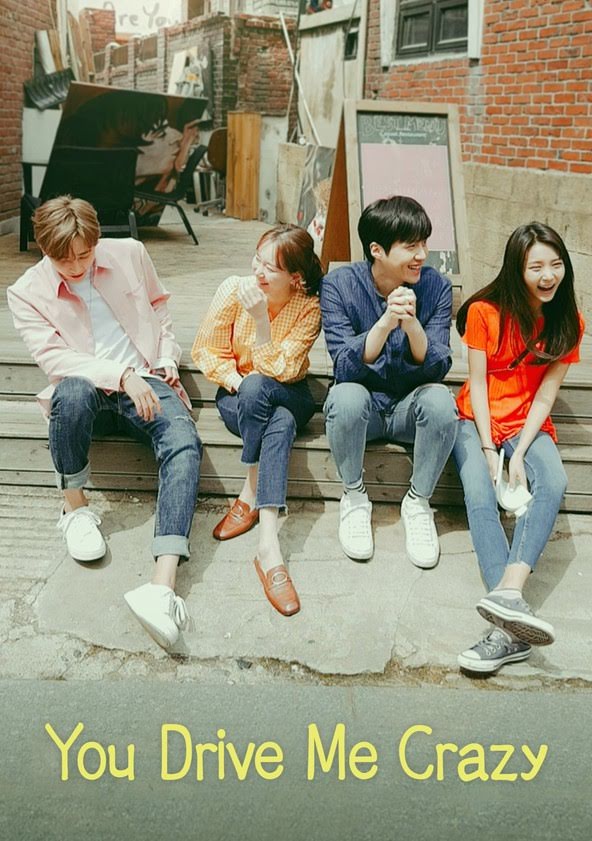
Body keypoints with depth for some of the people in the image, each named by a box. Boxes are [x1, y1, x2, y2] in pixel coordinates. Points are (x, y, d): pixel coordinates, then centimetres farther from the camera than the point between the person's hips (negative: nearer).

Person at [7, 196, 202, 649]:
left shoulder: (129, 254, 6)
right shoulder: (27, 293, 0)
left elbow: (160, 307, 20)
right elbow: (54, 357, -10)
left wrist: (166, 363, 9)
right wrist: (119, 375, -23)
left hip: (145, 382, 1)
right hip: (88, 392, -1)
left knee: (184, 444, -31)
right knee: (72, 391, -40)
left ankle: (163, 585, -46)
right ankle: (76, 509, -16)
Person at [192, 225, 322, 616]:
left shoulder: (309, 307, -15)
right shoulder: (234, 289, -12)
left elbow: (281, 371, -22)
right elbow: (205, 349, -3)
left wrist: (260, 318, -30)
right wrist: (233, 379, -18)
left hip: (289, 397, 0)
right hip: (238, 397, 0)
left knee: (258, 387, -39)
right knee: (280, 424, -36)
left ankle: (251, 496, -27)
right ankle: (269, 543, -35)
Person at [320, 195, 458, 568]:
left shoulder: (436, 287, -10)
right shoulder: (339, 285, -14)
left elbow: (437, 369, -17)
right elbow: (345, 368, -23)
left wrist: (412, 325, -36)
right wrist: (384, 323, -40)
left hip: (410, 409, 1)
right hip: (362, 405, -1)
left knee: (441, 400, -32)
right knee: (346, 397, -35)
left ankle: (418, 502, -7)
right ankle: (355, 498, -7)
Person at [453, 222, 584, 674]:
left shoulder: (568, 323, 0)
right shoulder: (485, 311, -6)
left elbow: (544, 396, -5)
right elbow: (477, 386, -6)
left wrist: (518, 455, -16)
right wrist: (489, 451, -14)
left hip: (529, 425, 2)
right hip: (477, 419, -2)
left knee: (553, 482, -31)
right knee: (479, 494, -30)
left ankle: (508, 591, -46)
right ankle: (512, 629, -41)